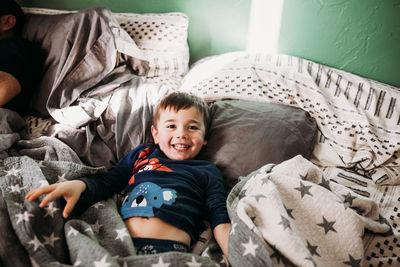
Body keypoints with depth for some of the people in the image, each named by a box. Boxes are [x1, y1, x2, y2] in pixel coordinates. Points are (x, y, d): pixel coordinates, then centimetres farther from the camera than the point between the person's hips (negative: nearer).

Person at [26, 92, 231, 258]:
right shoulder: (141, 154, 26)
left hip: (169, 251, -2)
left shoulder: (207, 172, 20)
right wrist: (78, 185, -5)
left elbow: (221, 221, 13)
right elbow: (105, 182, 19)